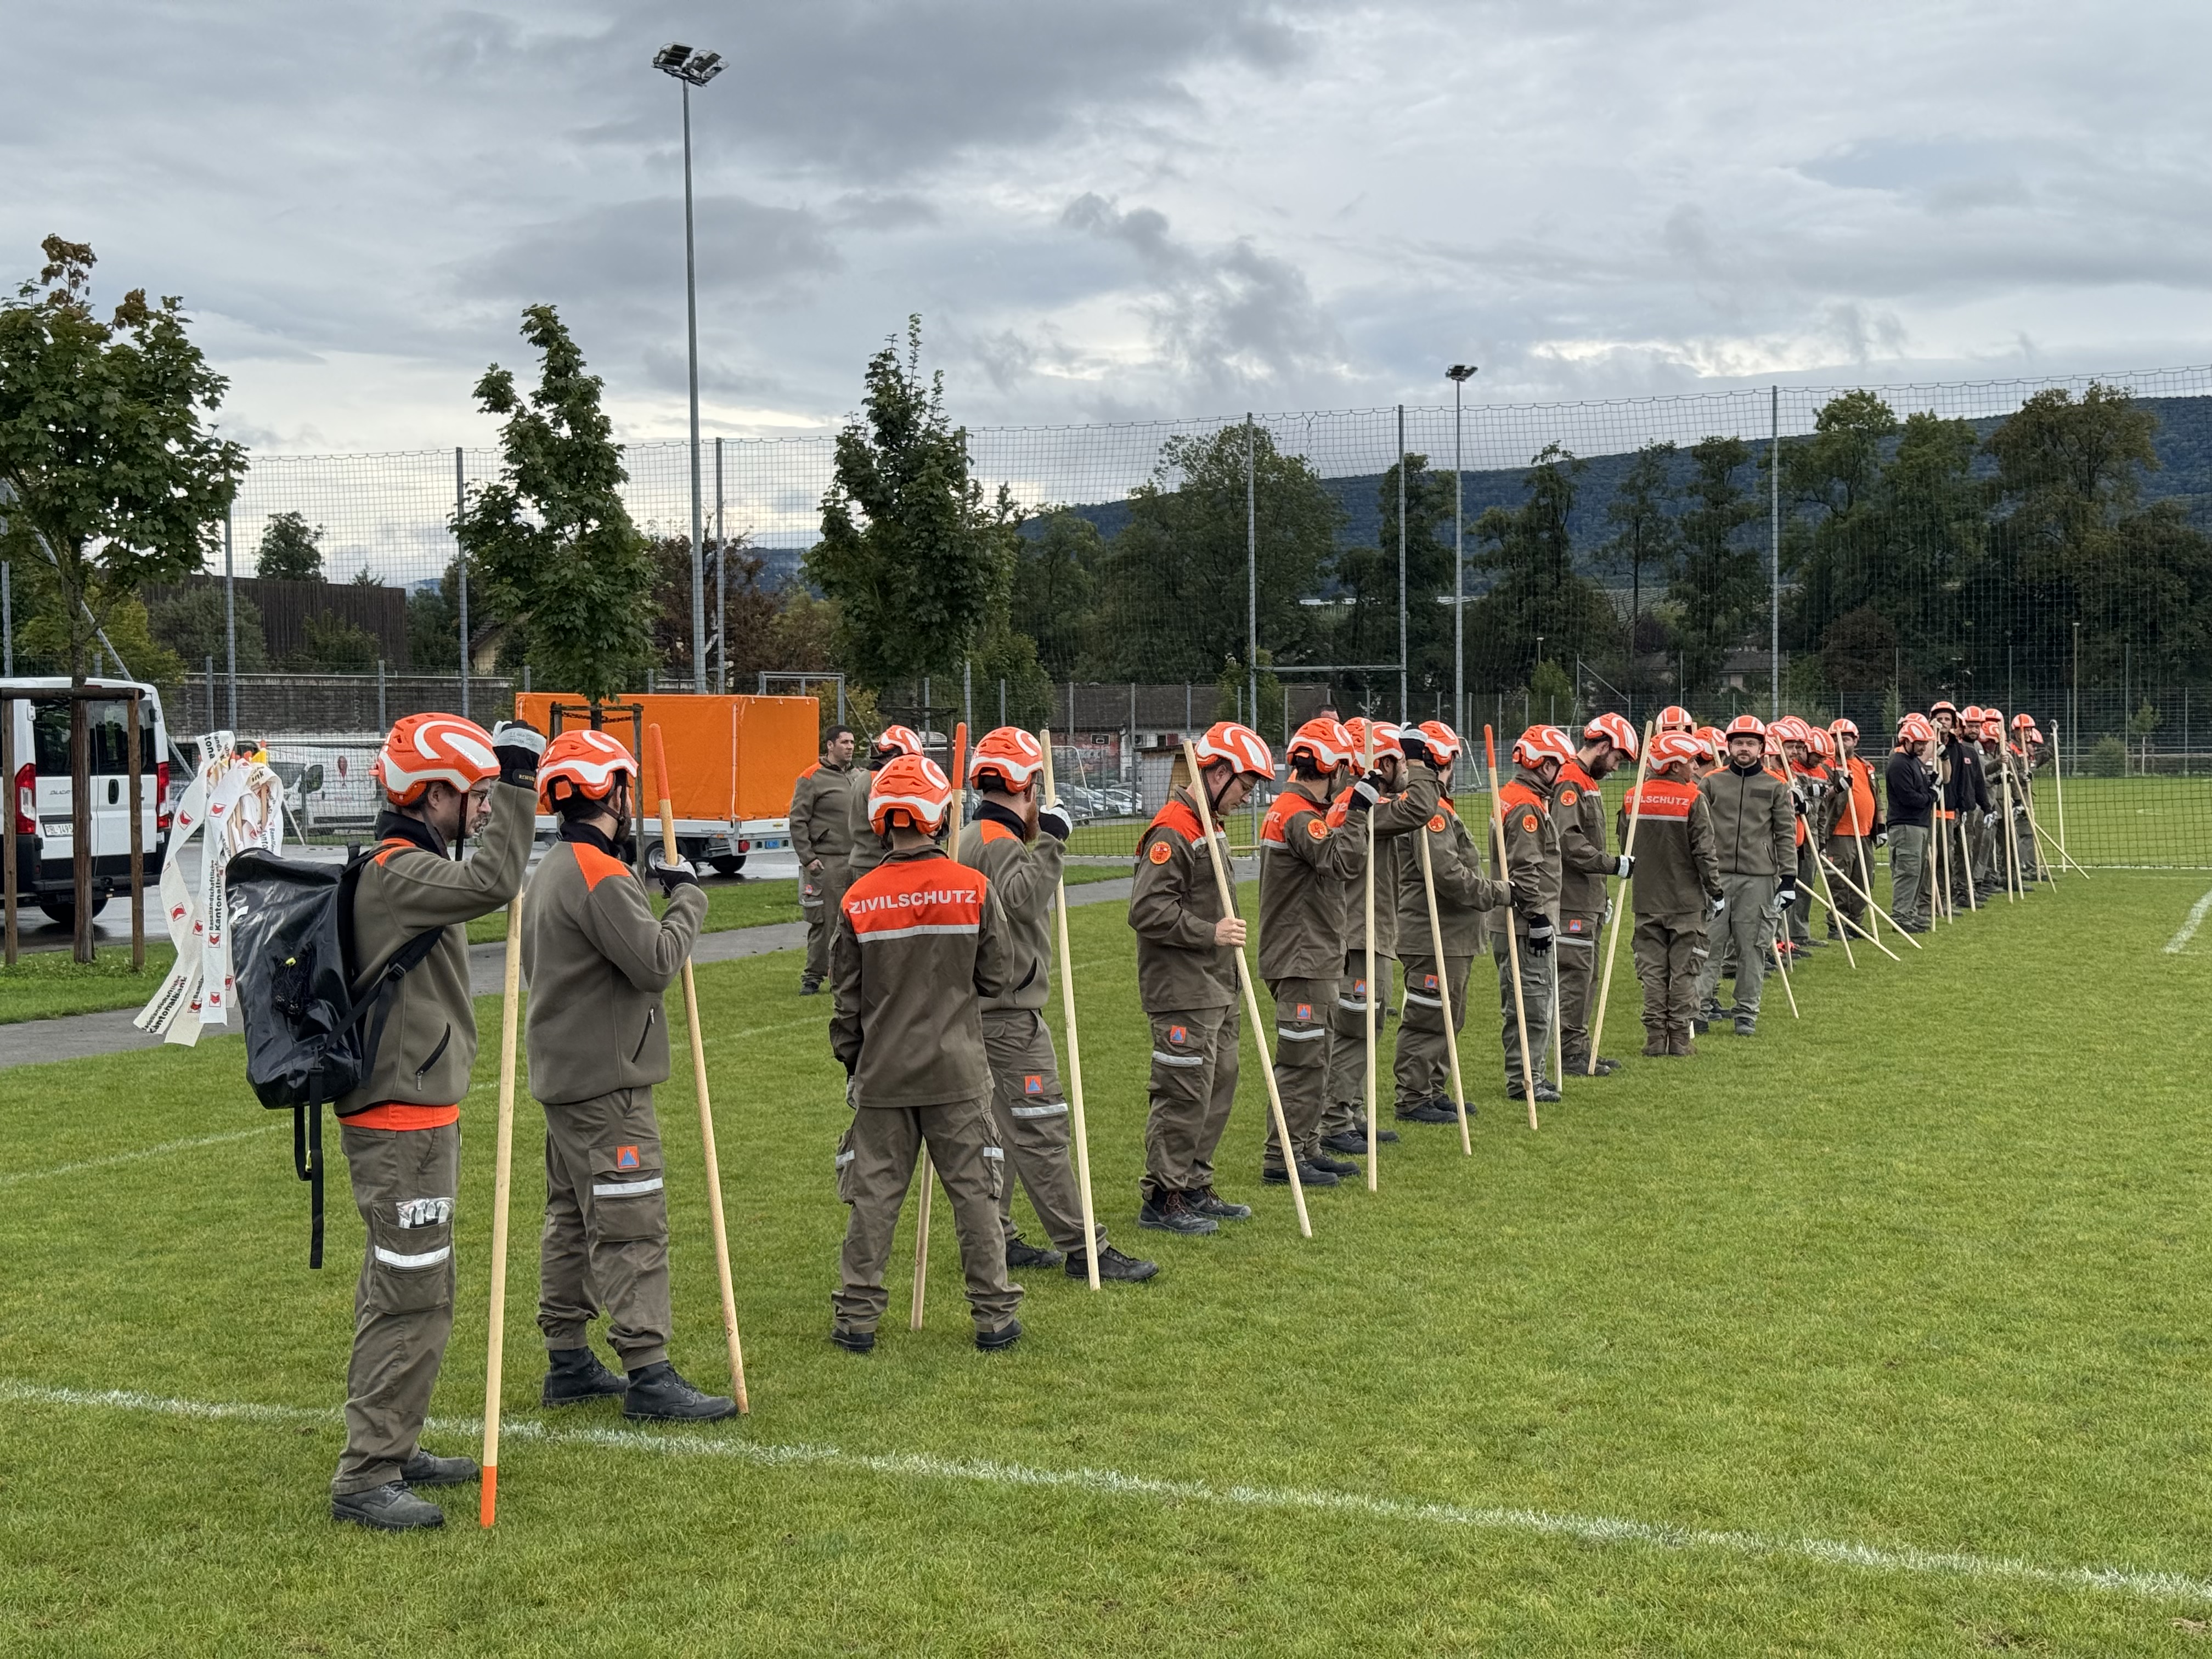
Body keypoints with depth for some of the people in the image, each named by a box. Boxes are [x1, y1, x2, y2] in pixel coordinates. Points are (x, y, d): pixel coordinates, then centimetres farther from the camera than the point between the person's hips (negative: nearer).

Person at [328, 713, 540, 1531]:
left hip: (415, 1117, 11)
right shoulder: (399, 874, -18)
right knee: (411, 1298, -8)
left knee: (410, 1292, 19)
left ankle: (392, 1450, 30)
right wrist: (516, 780, -29)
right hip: (401, 1128, -11)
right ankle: (365, 1479, -3)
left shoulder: (404, 868, 16)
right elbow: (493, 882, -34)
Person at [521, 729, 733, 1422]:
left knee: (573, 1219, 16)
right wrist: (688, 896, -10)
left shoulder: (549, 871, 14)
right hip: (605, 1085, -11)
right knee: (631, 1227, -9)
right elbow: (658, 961, -24)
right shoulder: (599, 874, -18)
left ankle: (569, 1363, 24)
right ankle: (648, 1376, -7)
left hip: (565, 1074, 11)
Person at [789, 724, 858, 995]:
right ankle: (813, 976, 2)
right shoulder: (812, 778, -4)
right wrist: (808, 858, -12)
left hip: (855, 860, 6)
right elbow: (798, 821, -7)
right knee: (823, 921, -6)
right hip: (826, 863, -6)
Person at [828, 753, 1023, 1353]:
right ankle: (995, 1315, 13)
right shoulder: (974, 889, -8)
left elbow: (848, 999, 3)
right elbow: (996, 979, 0)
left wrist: (850, 1063, 15)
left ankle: (856, 1316, 13)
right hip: (957, 1072, -1)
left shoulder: (858, 901, -4)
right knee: (974, 1192, 7)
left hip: (882, 1074, 1)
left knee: (874, 1195, 9)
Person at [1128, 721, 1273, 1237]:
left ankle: (1195, 1189, 24)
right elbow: (1147, 910, -22)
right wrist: (1211, 933, -22)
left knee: (1218, 1088, 14)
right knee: (1184, 1096, -6)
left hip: (1216, 991, 10)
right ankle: (1162, 1199, 3)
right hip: (1182, 995, -10)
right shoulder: (1171, 832, -16)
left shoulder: (1210, 827, 16)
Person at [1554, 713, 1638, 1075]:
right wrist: (1614, 864, -22)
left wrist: (1602, 895, 23)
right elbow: (1569, 842, -23)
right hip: (1571, 901, -11)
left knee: (1585, 975, 14)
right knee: (1575, 974, -8)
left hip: (1588, 900, 11)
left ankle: (1579, 1049, 20)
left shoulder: (1590, 784, 20)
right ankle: (1570, 1054, -4)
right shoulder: (1569, 783, -13)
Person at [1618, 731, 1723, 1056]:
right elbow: (1704, 852, -12)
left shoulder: (1632, 798, 3)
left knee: (1653, 970, 9)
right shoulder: (1693, 799, -11)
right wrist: (1716, 891, -2)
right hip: (1686, 901, -4)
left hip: (1646, 901, 4)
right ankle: (1679, 1039, 6)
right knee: (1684, 971, 4)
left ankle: (1655, 1038, 8)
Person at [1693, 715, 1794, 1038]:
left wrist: (1788, 879, 0)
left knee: (1751, 947, 3)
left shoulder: (1776, 786, 6)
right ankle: (1701, 1009, 0)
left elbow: (1786, 835, 6)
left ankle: (1747, 1014, 11)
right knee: (1709, 944, -3)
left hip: (1759, 878, 0)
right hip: (1717, 876, 0)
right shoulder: (1711, 784, 8)